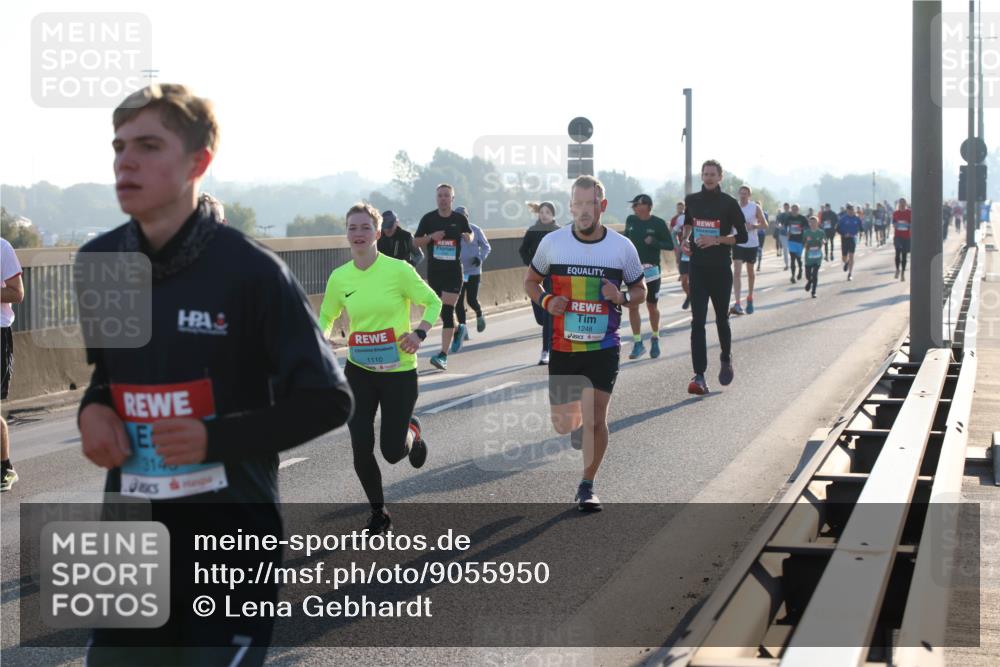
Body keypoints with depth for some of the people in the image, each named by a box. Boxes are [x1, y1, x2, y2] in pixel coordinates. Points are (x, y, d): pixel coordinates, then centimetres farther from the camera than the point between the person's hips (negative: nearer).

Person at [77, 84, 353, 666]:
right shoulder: (97, 264, 4)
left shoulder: (250, 270, -13)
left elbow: (327, 400, -9)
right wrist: (92, 410, -2)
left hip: (233, 537, -5)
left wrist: (218, 438, -20)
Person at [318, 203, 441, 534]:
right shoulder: (339, 277, -1)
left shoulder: (398, 270, -12)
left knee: (393, 452, -2)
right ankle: (378, 514, 21)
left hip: (399, 372, -3)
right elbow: (326, 315, 15)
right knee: (361, 448, -3)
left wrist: (419, 333, -18)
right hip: (358, 371, 3)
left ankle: (412, 431, 37)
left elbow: (433, 302, -2)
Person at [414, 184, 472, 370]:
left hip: (454, 270, -3)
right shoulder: (428, 219, 1)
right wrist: (431, 237, -12)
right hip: (434, 270, 3)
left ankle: (443, 355, -16)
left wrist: (467, 237, -5)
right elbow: (416, 241, 6)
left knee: (447, 310, -13)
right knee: (441, 309, 13)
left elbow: (470, 235, 18)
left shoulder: (460, 219, 1)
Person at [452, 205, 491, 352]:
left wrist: (481, 258, -14)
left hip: (473, 271, -2)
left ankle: (479, 315, 25)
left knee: (472, 300, -8)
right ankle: (462, 328, 11)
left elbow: (486, 247, 4)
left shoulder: (475, 230, -3)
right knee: (458, 303, -1)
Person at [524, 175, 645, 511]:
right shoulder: (552, 243, -2)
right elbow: (531, 281, 11)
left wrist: (623, 297, -13)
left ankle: (587, 487, 10)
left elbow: (641, 289, 10)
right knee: (563, 424, 7)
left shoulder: (622, 247, -3)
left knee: (596, 418, -7)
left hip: (603, 348, -1)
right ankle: (578, 422, 44)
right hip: (563, 346, 1)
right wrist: (546, 301, -10)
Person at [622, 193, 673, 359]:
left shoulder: (658, 223, -8)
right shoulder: (630, 220, 4)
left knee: (652, 306, 7)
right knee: (632, 306, -3)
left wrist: (653, 242, -21)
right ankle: (638, 343, 5)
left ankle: (655, 339, 28)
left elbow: (670, 245, -6)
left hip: (651, 269, -3)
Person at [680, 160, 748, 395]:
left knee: (722, 319, 11)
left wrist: (717, 240, -17)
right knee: (697, 322, -8)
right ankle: (699, 375, -12)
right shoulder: (692, 200, 7)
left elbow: (742, 236, -4)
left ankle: (726, 360, 39)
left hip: (721, 269, -2)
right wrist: (686, 238, 8)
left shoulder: (729, 203, -3)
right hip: (697, 268, 2)